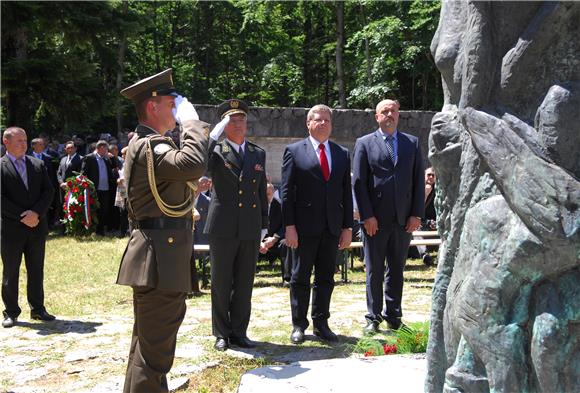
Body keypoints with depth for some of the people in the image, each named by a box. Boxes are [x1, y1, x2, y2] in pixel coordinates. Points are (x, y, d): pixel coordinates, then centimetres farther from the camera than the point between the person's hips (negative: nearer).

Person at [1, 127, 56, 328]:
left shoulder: (38, 165, 10)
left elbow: (49, 191, 4)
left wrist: (36, 213, -11)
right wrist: (23, 217, -14)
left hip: (37, 226, 4)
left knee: (36, 270, 10)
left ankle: (37, 309, 19)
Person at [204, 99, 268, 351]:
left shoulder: (258, 154, 13)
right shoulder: (216, 150, 1)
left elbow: (262, 192, 15)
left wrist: (264, 226, 13)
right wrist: (214, 134, -22)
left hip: (250, 229, 3)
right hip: (223, 228, -3)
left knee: (244, 284, 8)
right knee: (221, 284, 5)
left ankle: (239, 332, 19)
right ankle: (222, 334, 16)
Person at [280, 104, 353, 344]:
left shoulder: (342, 154, 12)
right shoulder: (294, 151, 0)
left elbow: (346, 192, 11)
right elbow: (286, 191, -4)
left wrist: (347, 227, 6)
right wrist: (289, 226, -10)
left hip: (332, 226, 4)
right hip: (304, 226, -3)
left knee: (326, 278, 9)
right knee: (300, 278, 5)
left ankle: (321, 323, 20)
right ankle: (298, 325, 15)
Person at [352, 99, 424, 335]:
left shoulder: (412, 143, 10)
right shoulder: (364, 144, 3)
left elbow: (418, 181, 7)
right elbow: (358, 182, -2)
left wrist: (416, 214, -1)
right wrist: (367, 216, -9)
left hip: (404, 218, 2)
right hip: (375, 219, -2)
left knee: (397, 270, 10)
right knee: (374, 270, 5)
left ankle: (393, 315, 20)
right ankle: (373, 317, 15)